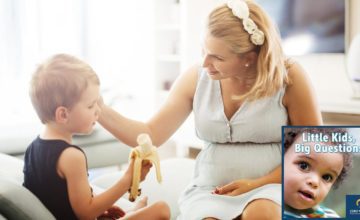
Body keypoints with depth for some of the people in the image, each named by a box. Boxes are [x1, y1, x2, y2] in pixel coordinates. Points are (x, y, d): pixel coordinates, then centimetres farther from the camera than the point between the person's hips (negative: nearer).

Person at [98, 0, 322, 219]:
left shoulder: (287, 76, -8)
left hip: (272, 186, -1)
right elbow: (151, 135, 1)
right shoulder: (196, 79, 0)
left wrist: (258, 184, -12)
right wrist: (99, 109, -12)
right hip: (210, 190, 2)